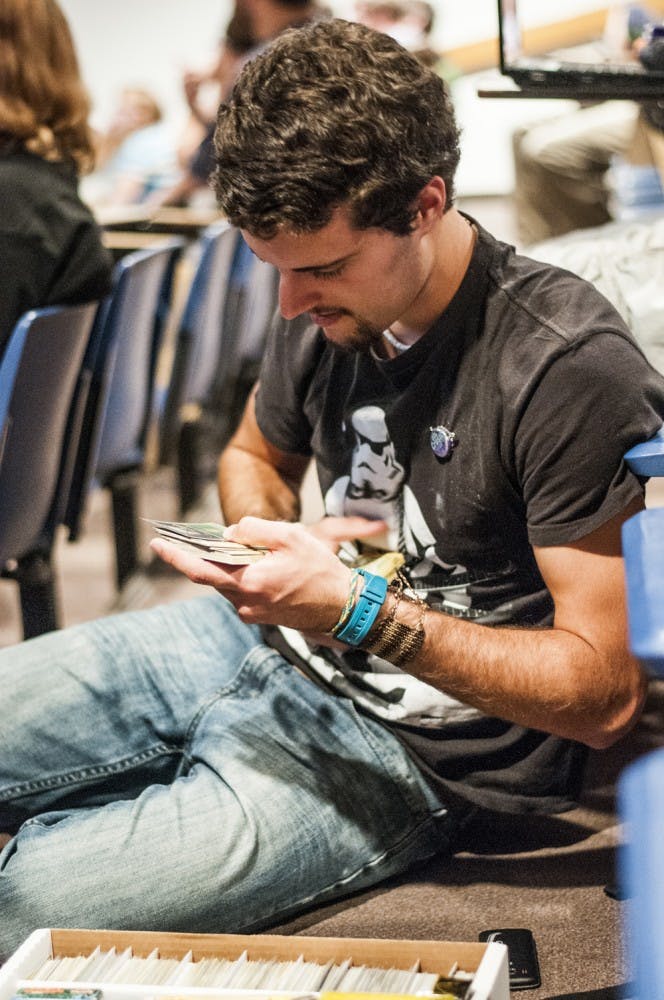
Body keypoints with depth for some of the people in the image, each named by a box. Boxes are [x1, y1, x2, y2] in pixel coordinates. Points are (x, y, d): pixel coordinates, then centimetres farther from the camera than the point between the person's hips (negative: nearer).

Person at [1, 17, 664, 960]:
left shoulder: (573, 369, -23)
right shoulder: (328, 300, -2)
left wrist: (357, 609, -27)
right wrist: (265, 544, -4)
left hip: (409, 742, -7)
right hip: (266, 639, 7)